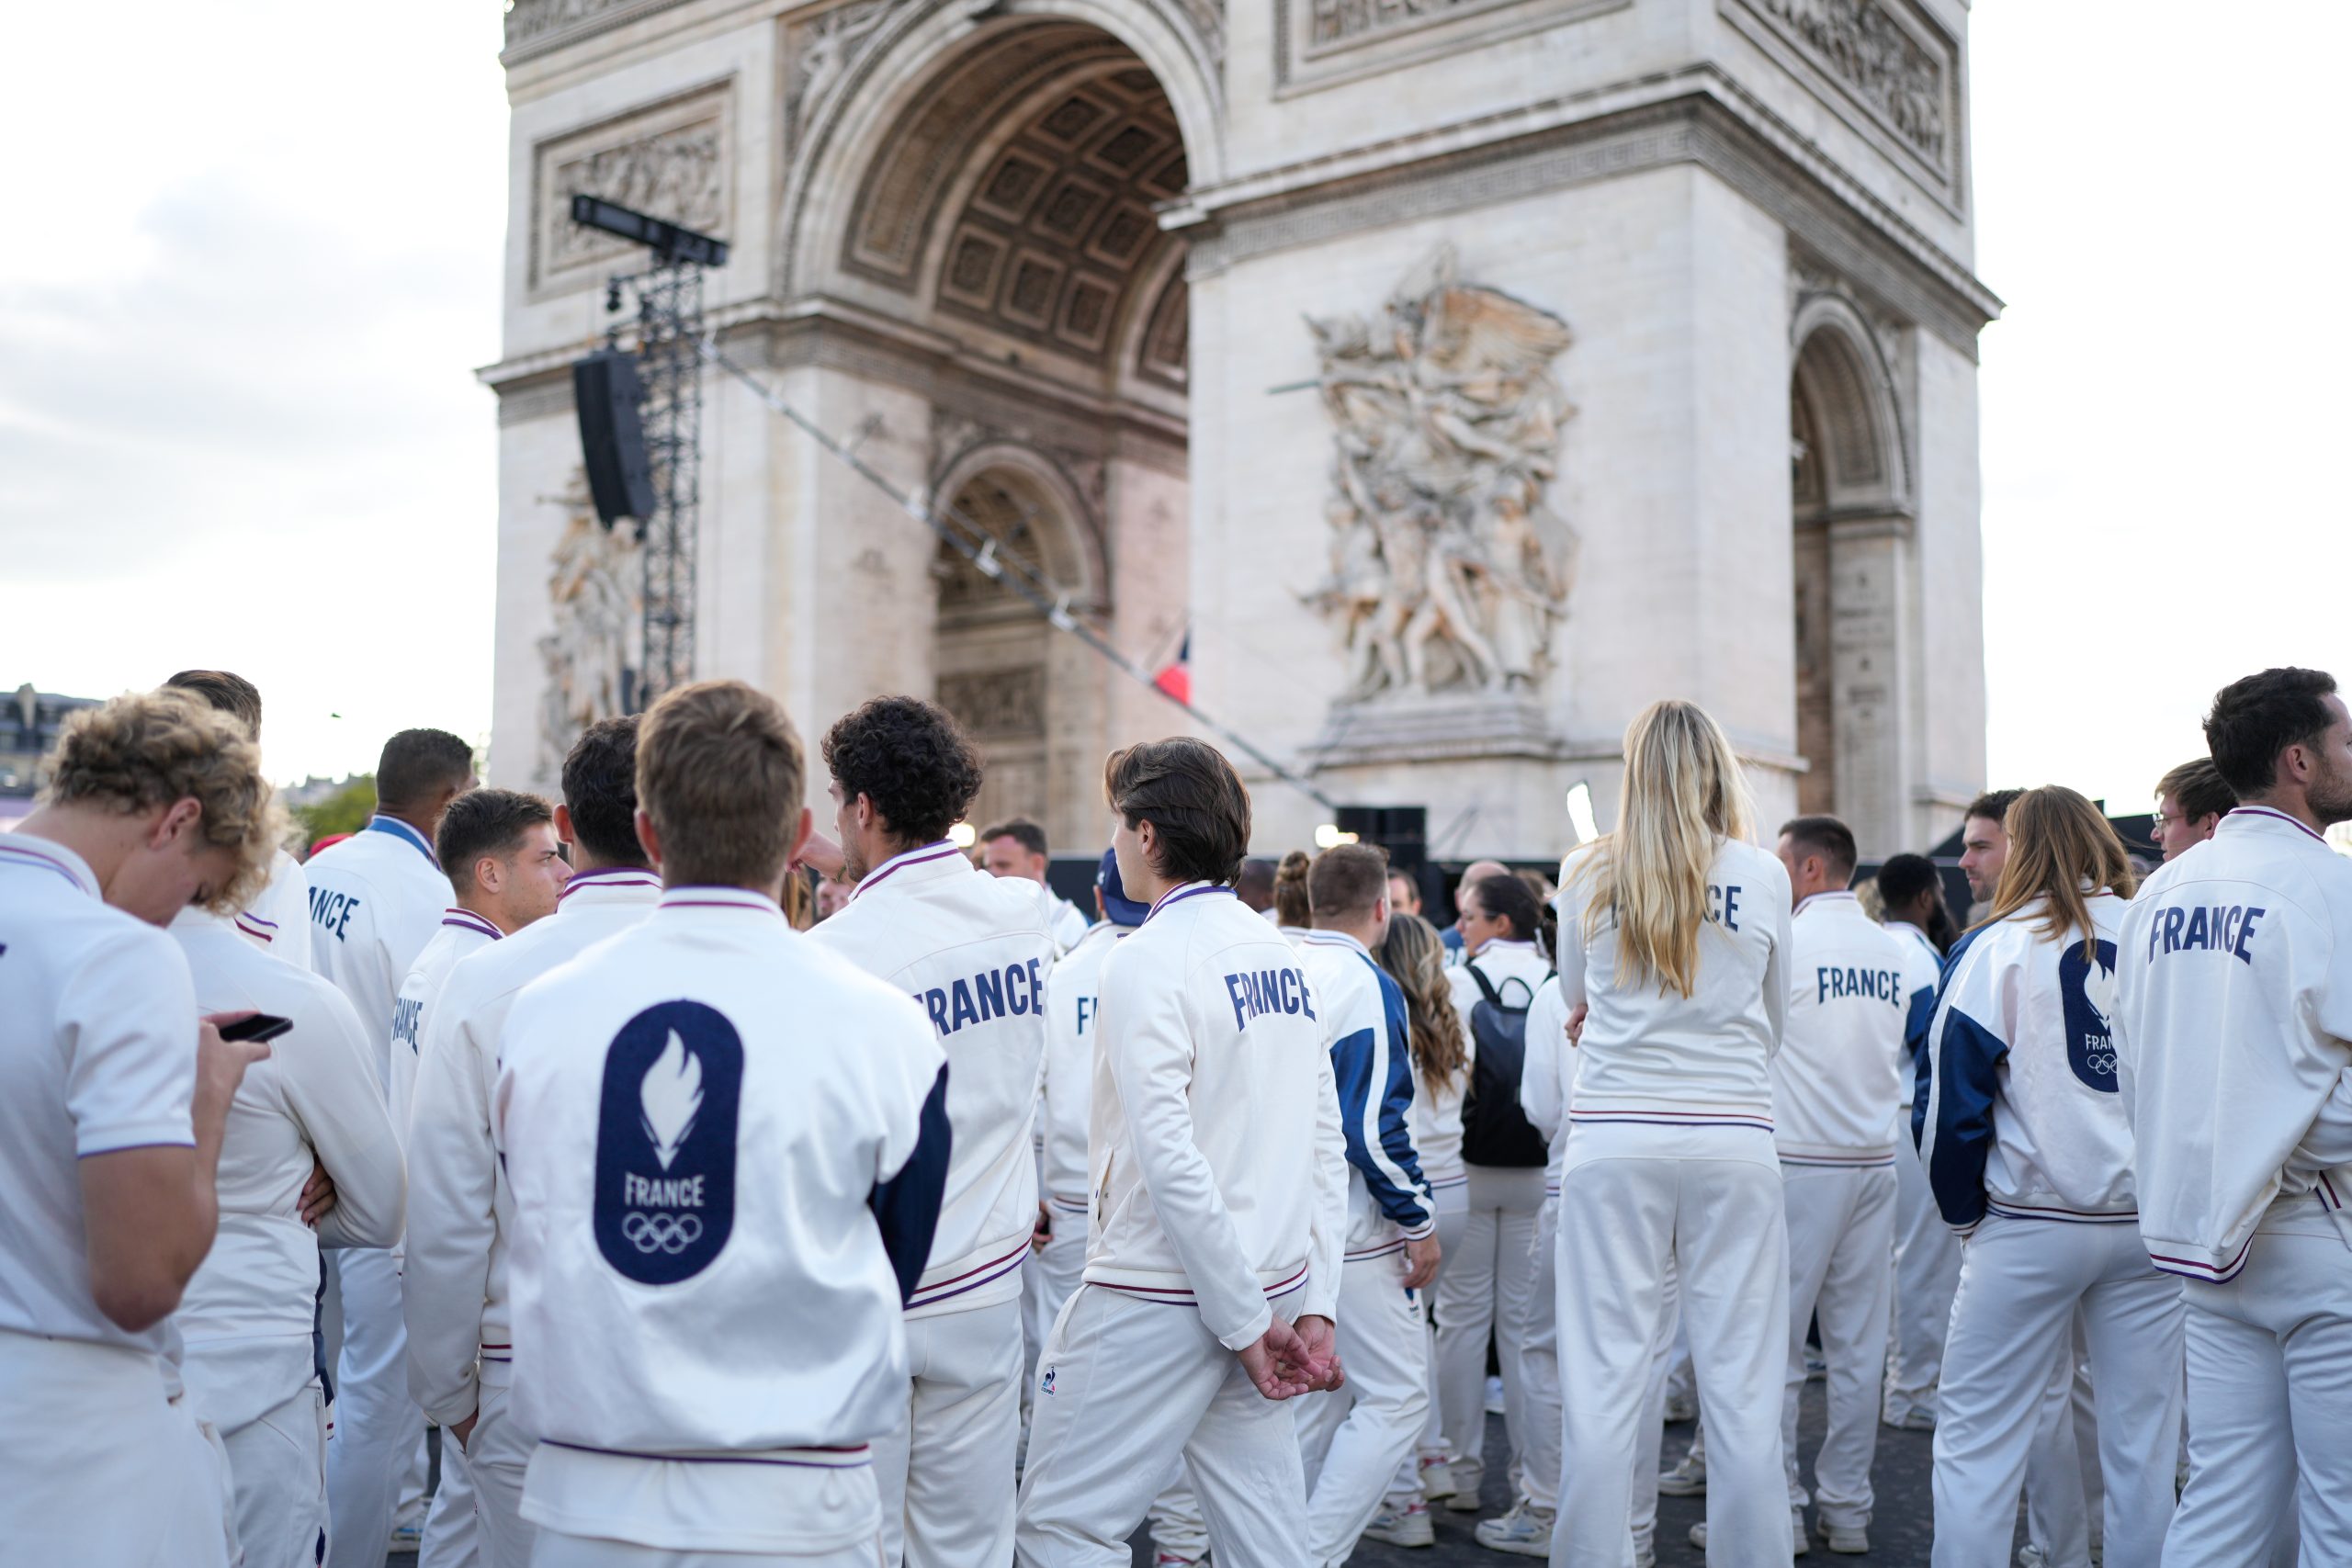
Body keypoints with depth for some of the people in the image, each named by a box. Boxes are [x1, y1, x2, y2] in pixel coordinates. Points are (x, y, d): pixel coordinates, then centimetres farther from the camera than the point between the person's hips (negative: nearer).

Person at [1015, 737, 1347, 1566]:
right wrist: (1313, 1306, 8)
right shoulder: (1278, 953, 9)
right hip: (1272, 1279, 8)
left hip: (1160, 1301, -8)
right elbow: (1326, 1148, 8)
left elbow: (1169, 1161, -20)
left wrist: (1246, 1322, -14)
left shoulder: (1148, 959, -14)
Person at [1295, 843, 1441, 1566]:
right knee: (1397, 1398, 1)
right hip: (1351, 1233, -8)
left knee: (1317, 1398, 17)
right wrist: (1419, 1223, -10)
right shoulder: (1366, 984, -16)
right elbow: (1374, 1127, -20)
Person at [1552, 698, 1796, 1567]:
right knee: (1743, 1381, 5)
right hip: (1735, 1141, 0)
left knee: (1604, 1379, 3)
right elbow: (1776, 1021, 15)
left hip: (1613, 1140, 0)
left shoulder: (1588, 875, 3)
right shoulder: (1764, 876, 3)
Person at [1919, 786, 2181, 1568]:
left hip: (2032, 1225, -3)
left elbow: (1954, 1093, -7)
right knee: (2144, 1438, 11)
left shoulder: (2000, 947, -7)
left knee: (1976, 1437, 5)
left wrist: (1964, 1210, 5)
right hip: (2154, 1221, 4)